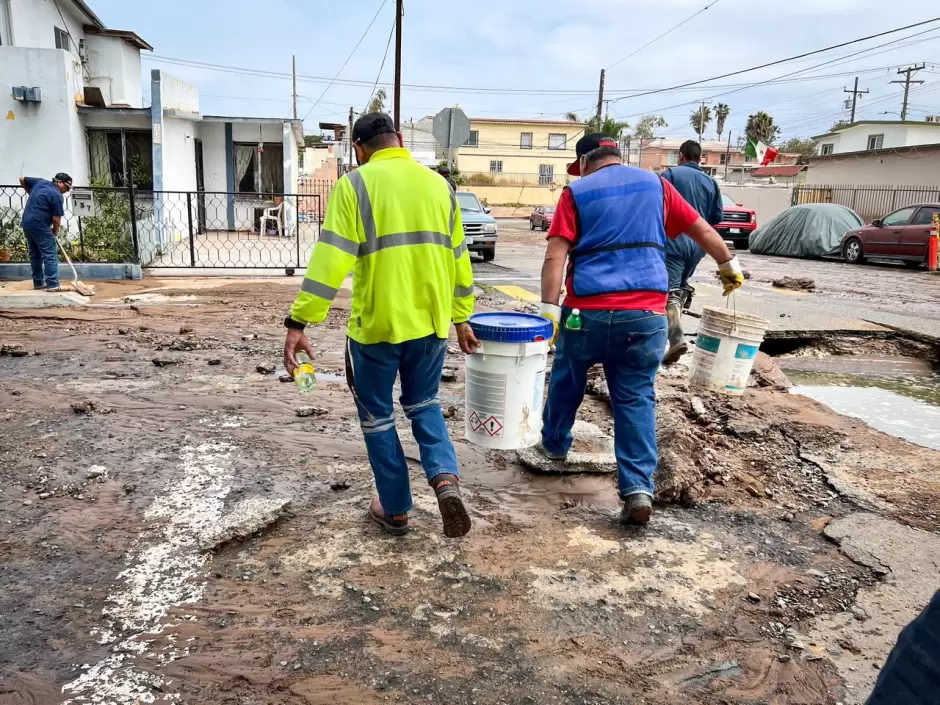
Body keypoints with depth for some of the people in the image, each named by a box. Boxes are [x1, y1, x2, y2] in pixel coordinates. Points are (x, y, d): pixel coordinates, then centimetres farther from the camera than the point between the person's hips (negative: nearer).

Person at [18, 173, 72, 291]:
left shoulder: (40, 182, 9)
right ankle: (53, 285, -11)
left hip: (27, 223, 9)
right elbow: (56, 219, -12)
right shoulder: (57, 196, -12)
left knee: (34, 255, 16)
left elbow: (22, 179, 23)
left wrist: (31, 194, 33)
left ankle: (38, 282, 20)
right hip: (40, 226, -9)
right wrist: (55, 231, 6)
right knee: (50, 256, -7)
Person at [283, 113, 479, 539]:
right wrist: (461, 319, 21)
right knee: (424, 405, 23)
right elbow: (458, 259, 12)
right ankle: (446, 480, 1)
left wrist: (298, 322, -14)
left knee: (377, 415, 14)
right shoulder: (438, 184, 8)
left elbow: (330, 259, -15)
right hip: (431, 322, 4)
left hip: (376, 325, -4)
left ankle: (395, 509, 24)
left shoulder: (354, 185, -6)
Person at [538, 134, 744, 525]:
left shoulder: (577, 192, 5)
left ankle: (554, 444, 43)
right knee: (636, 399, 8)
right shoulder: (655, 185, 13)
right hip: (646, 315, 2)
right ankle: (638, 489, 1)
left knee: (567, 381, 22)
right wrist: (729, 265, 33)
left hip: (588, 312, -1)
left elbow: (555, 255, -8)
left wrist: (549, 309, -12)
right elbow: (703, 231, 19)